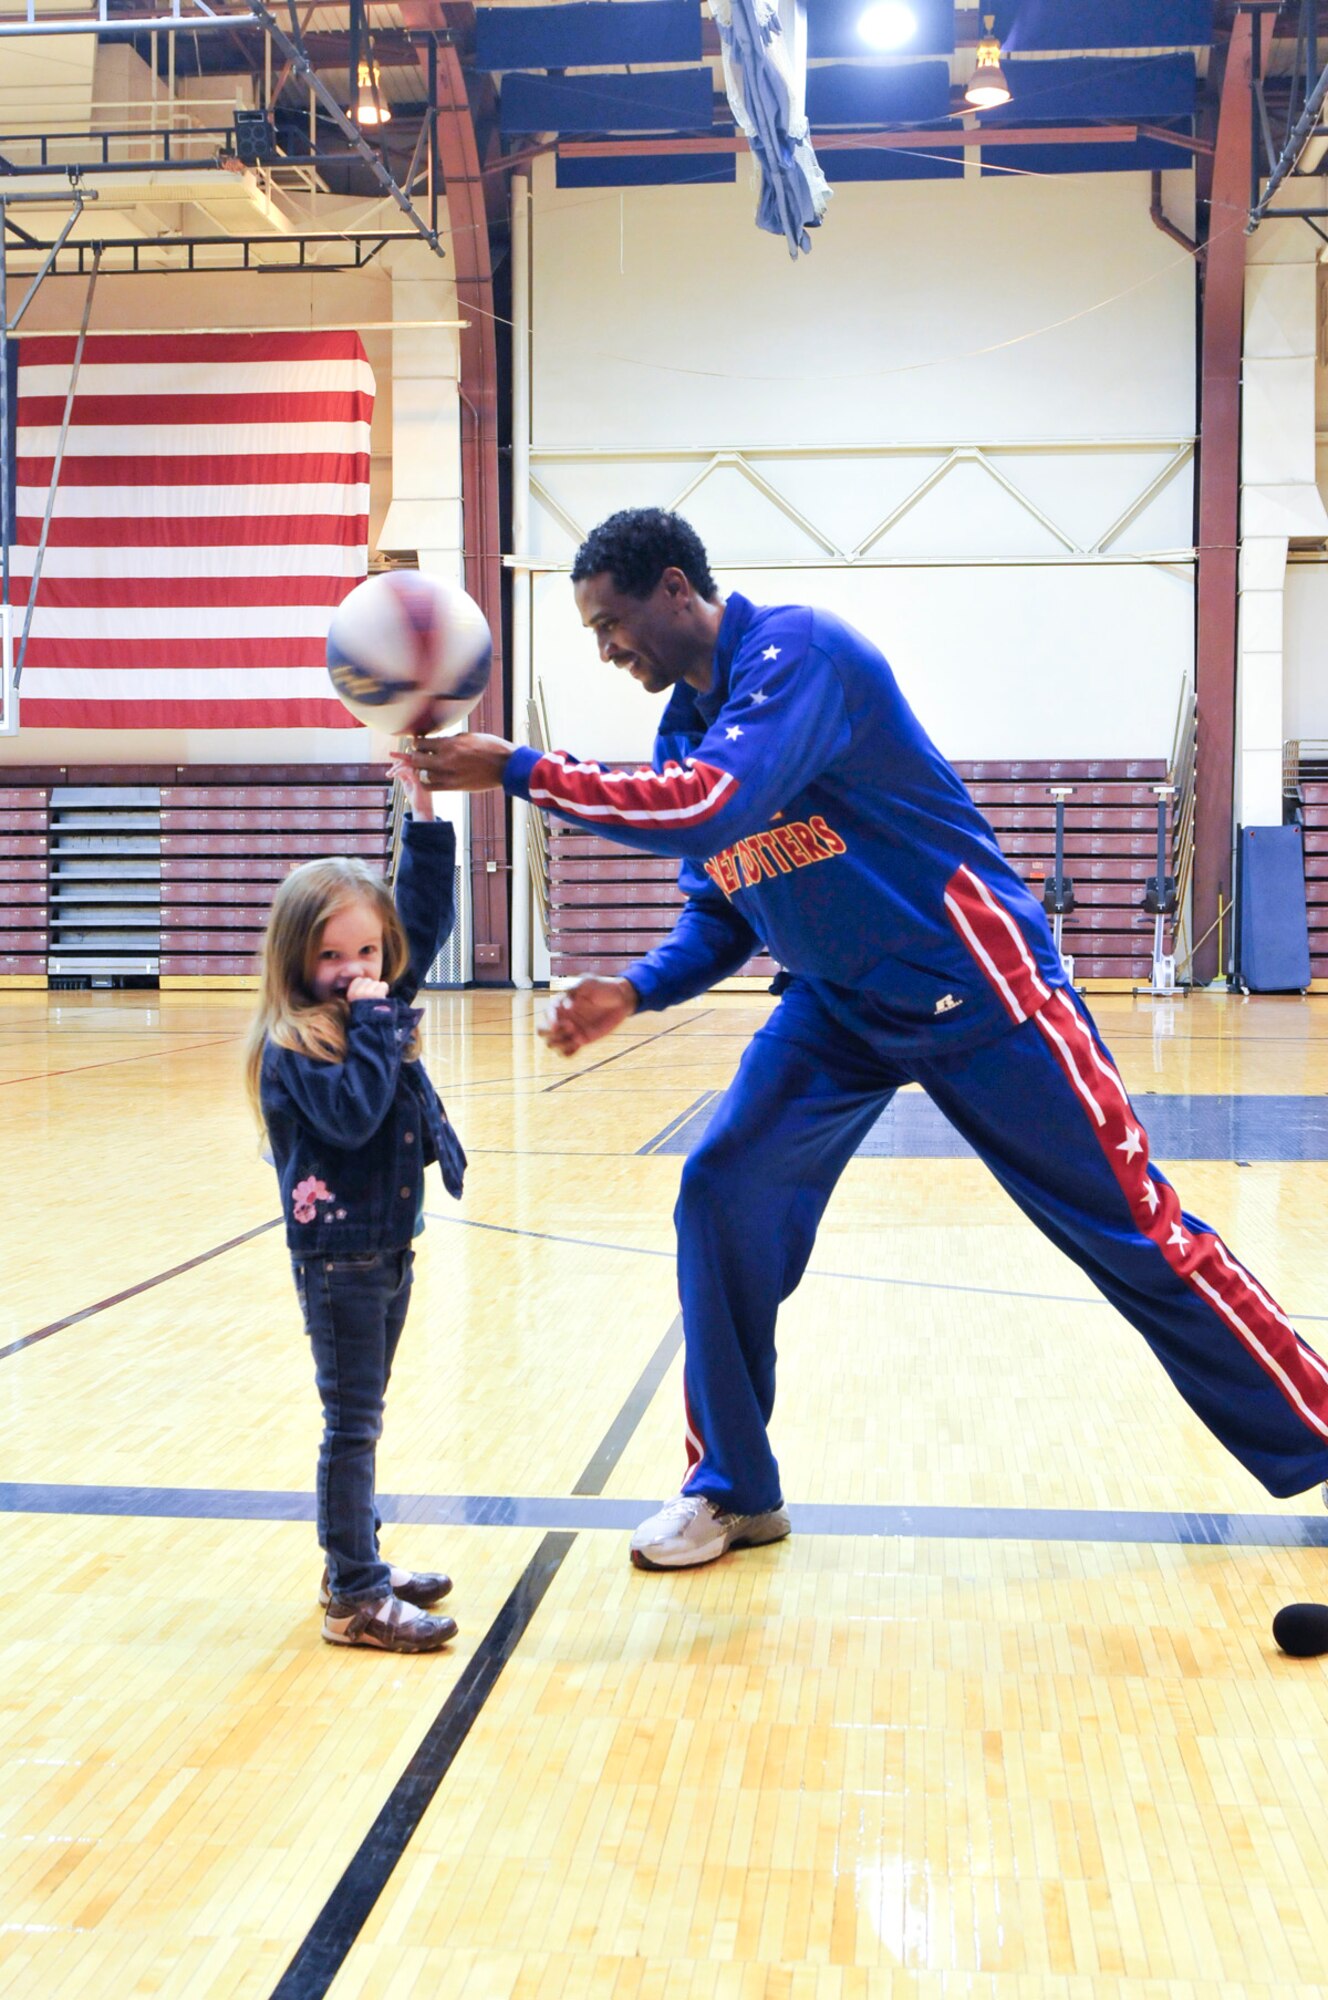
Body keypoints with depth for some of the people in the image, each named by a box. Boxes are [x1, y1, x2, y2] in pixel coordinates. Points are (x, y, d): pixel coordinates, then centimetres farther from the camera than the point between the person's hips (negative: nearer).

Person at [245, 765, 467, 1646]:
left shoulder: (383, 999, 5)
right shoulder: (292, 1043, -17)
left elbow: (428, 915, 10)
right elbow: (352, 1112, -32)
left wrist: (424, 809, 3)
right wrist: (374, 1024, -26)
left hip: (390, 1244, 8)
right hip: (338, 1253, -8)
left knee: (362, 1415, 17)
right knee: (352, 1424, -3)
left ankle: (358, 1563, 29)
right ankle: (354, 1598, 4)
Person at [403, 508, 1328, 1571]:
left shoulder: (798, 648, -19)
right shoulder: (684, 726, 6)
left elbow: (710, 810, -34)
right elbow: (720, 911, 12)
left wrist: (517, 768, -29)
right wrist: (636, 990, -6)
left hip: (973, 985, -7)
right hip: (839, 1007, 7)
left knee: (1135, 1231, -1)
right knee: (721, 1197, -6)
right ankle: (734, 1491, 9)